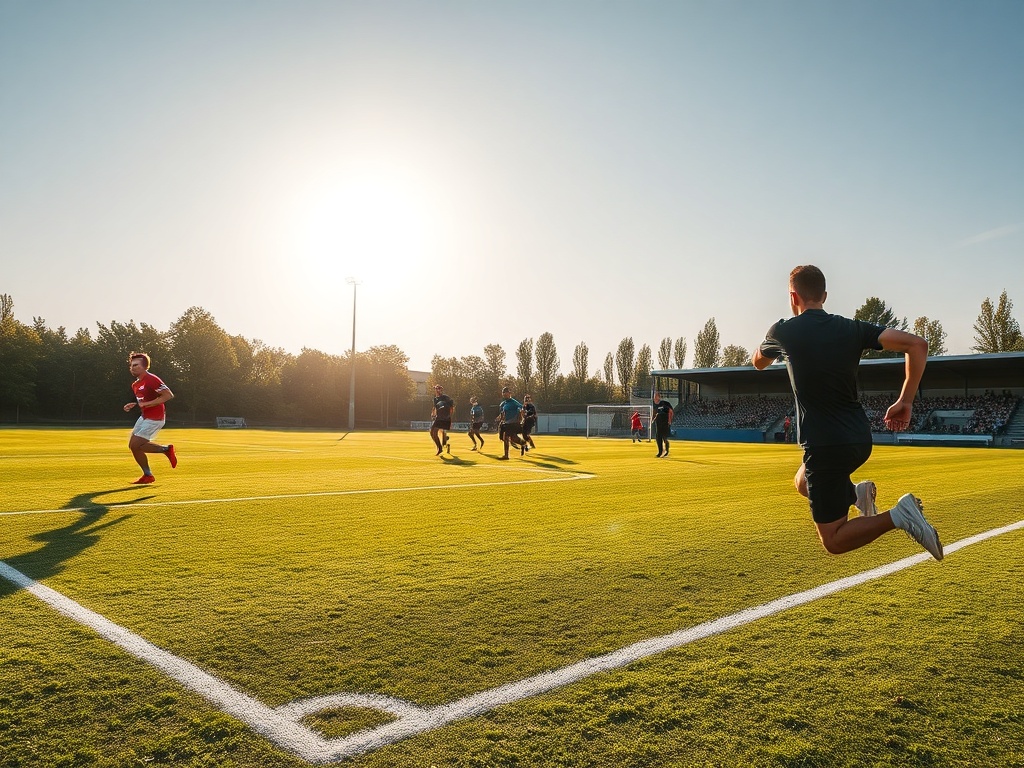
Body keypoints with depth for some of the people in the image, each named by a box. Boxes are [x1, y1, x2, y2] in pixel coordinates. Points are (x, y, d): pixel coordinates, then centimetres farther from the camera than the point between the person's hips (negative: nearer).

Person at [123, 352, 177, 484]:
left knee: (135, 446, -9)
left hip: (154, 419, -10)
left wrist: (147, 404, -25)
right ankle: (166, 449, 14)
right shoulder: (135, 385, 12)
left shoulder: (151, 379, -18)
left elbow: (168, 395, -24)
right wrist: (133, 405, 5)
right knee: (133, 446, 10)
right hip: (144, 417, 10)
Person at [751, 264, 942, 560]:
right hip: (861, 440, 6)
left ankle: (897, 516, -17)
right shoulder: (852, 328, 4)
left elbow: (758, 362, 16)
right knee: (803, 481, 34)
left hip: (825, 446, -6)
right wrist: (905, 401, 1)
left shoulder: (783, 332, -6)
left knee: (833, 541, 3)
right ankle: (856, 492, 10)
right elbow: (917, 344, -3)